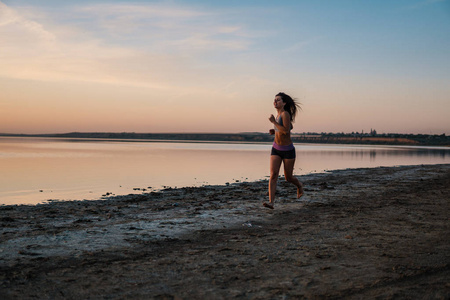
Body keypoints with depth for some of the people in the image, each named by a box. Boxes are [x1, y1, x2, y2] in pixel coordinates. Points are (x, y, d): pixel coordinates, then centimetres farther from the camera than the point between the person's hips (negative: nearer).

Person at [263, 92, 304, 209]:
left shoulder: (285, 114, -18)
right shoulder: (279, 114, 5)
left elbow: (286, 131, -29)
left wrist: (274, 122, -24)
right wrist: (275, 131, 9)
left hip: (288, 150, -6)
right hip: (276, 149, 6)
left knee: (288, 177, 8)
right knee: (273, 174, -12)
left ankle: (299, 185, 43)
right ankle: (271, 202, -18)